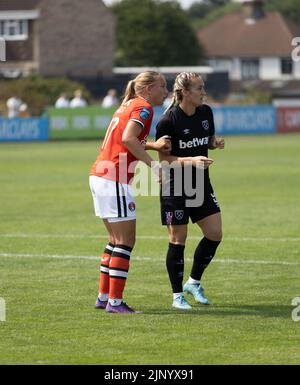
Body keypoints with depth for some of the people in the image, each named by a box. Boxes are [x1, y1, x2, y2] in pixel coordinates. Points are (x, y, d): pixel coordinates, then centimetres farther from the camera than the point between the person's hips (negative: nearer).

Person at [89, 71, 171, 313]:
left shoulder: (129, 105, 20)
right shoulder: (144, 107, -9)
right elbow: (128, 138, -24)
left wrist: (153, 145, 7)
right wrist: (152, 163, -22)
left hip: (98, 175, 10)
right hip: (115, 181, -10)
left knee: (117, 240, 17)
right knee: (126, 241, -5)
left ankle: (104, 297, 20)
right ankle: (115, 301, -6)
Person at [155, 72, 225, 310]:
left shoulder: (206, 112, 2)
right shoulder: (168, 121, -17)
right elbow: (164, 159, -15)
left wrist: (216, 143, -6)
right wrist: (191, 160, -28)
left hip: (201, 184, 6)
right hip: (175, 187, -6)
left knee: (215, 234, 1)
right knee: (178, 239, -1)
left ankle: (194, 282, 21)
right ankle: (178, 296, 10)